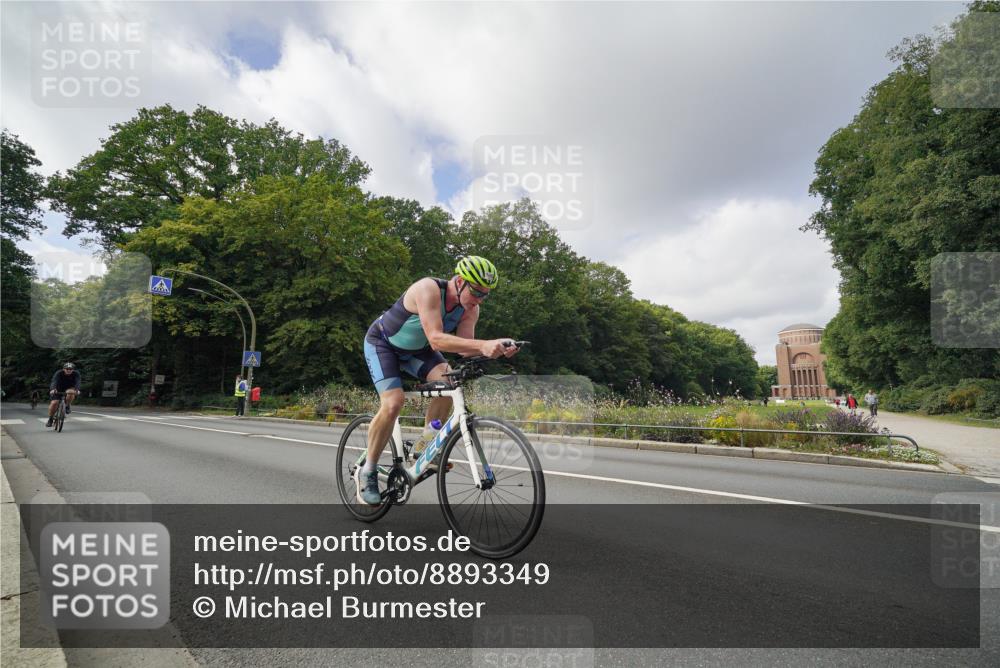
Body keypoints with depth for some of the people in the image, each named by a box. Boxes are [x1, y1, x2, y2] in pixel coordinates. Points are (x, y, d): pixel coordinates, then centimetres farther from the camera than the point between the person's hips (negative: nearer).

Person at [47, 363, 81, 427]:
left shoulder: (76, 374, -20)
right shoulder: (59, 373, -22)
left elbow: (77, 382, -35)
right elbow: (54, 381, -38)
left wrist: (77, 390, -56)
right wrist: (53, 389, -58)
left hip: (69, 389, 0)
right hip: (58, 390, 0)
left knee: (71, 392, -35)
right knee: (54, 403, -18)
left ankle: (67, 406, -10)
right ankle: (50, 419, 3)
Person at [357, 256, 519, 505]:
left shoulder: (470, 308, -15)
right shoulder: (428, 289, -35)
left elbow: (465, 347, -19)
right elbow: (436, 339, -45)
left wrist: (494, 347, -38)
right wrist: (483, 344, -55)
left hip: (416, 348, 5)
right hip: (382, 342, -5)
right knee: (393, 403, -22)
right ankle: (367, 472, -2)